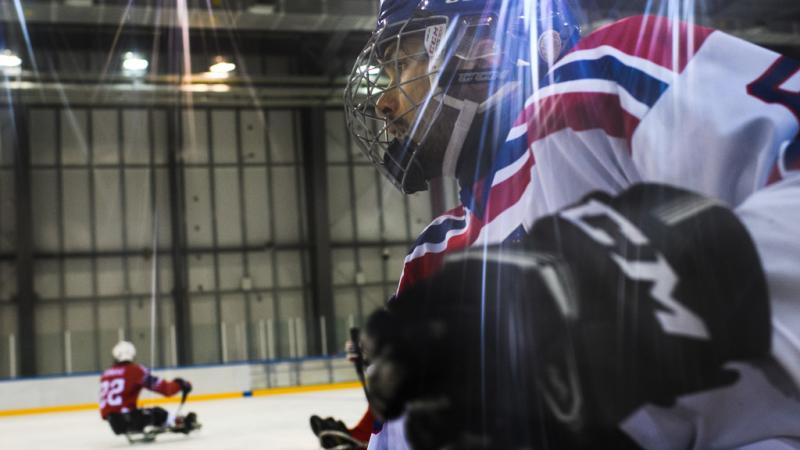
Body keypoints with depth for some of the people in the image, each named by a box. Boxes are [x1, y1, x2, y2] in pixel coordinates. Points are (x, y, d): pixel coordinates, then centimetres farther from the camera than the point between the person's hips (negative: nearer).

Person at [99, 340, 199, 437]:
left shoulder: (105, 374, 14)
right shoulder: (134, 370, -5)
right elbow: (161, 386, -7)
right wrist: (179, 384, 7)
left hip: (112, 423, 7)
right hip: (127, 418, -7)